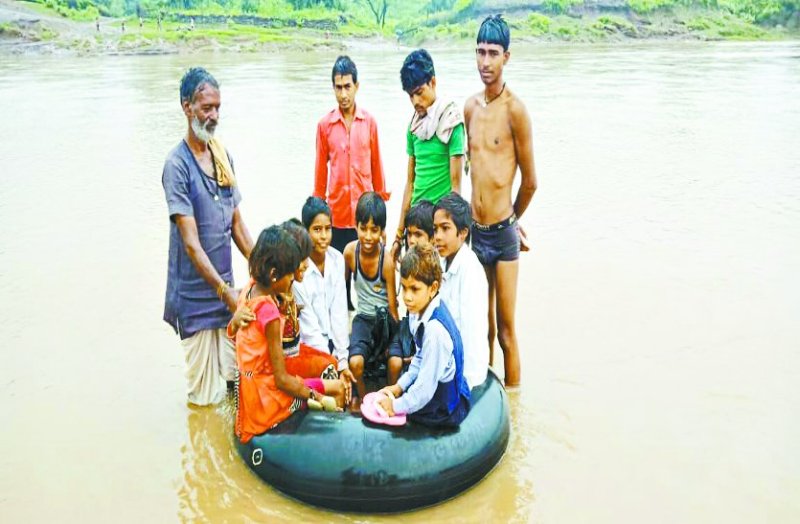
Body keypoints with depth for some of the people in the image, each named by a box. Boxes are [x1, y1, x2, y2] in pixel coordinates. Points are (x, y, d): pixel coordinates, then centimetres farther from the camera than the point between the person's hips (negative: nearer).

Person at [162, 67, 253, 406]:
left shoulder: (223, 156, 7)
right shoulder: (177, 165, -15)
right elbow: (191, 243, -19)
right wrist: (226, 292, -21)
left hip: (225, 286, 6)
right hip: (196, 295, -6)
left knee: (231, 382, 18)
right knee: (206, 397, 6)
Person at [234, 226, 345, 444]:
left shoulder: (248, 290, -4)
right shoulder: (269, 312, -27)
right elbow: (281, 379, -22)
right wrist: (318, 398, -11)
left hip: (247, 385, 9)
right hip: (266, 396, -9)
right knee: (337, 389, -1)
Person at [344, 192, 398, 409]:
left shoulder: (387, 261, -19)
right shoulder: (350, 251, -10)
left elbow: (393, 306, -13)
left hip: (384, 318, -1)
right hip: (363, 317, 2)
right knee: (355, 362, -25)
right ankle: (363, 396, 7)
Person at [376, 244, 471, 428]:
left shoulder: (435, 329, -32)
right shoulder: (422, 310, -5)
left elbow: (426, 388, -25)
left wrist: (396, 406, -13)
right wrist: (400, 386, 8)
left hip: (446, 409, -8)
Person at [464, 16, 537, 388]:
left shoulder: (515, 109, -11)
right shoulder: (470, 107, 9)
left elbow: (530, 182, -5)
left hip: (503, 232, -5)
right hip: (475, 230, 6)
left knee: (506, 330, 1)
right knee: (481, 325, 16)